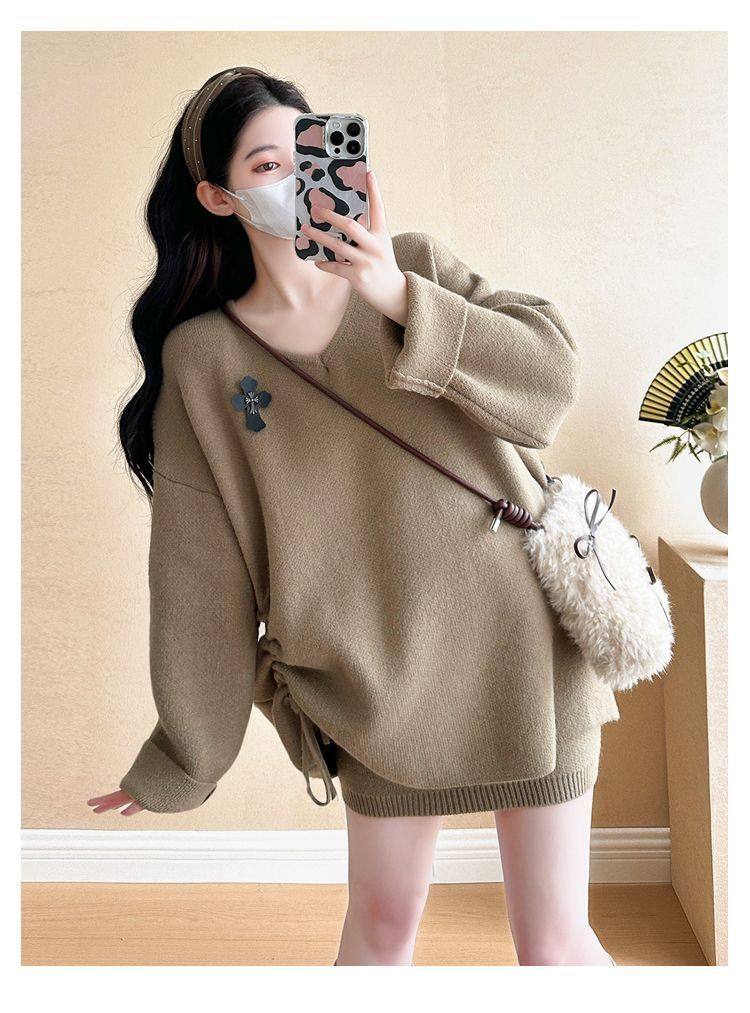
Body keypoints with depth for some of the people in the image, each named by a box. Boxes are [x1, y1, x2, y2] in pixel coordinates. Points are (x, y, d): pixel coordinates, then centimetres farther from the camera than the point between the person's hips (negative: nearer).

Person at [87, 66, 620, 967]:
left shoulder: (415, 267, 3)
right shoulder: (202, 358, -1)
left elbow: (553, 377, -11)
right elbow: (200, 570, 0)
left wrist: (401, 300, -24)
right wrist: (180, 758, 3)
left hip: (522, 639, 1)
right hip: (382, 677, 0)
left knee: (554, 942, 8)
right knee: (381, 925, 12)